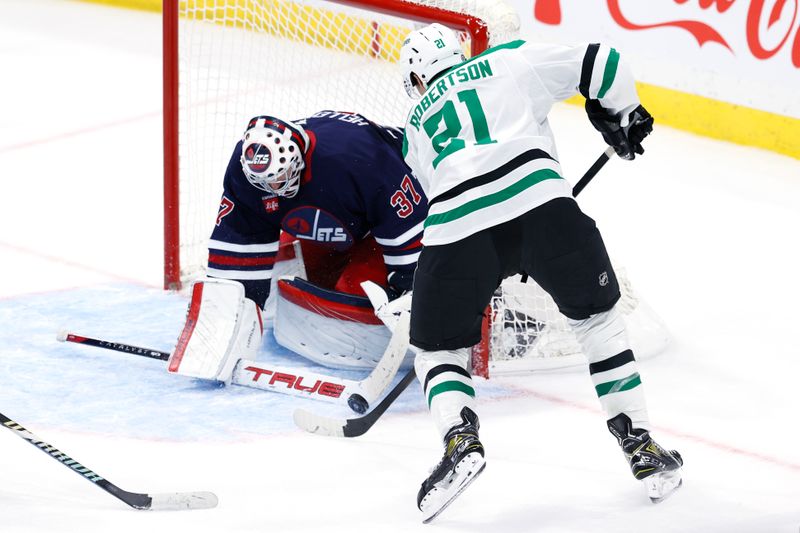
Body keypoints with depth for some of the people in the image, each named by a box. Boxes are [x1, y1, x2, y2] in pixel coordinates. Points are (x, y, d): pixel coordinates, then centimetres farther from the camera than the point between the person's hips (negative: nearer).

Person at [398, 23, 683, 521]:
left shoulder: (417, 125, 32)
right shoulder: (512, 60, 25)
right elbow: (600, 64, 20)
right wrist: (625, 119, 37)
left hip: (455, 228, 1)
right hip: (538, 199, -1)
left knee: (440, 348, 20)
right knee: (596, 315, 21)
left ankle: (460, 440, -7)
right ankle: (640, 446, 17)